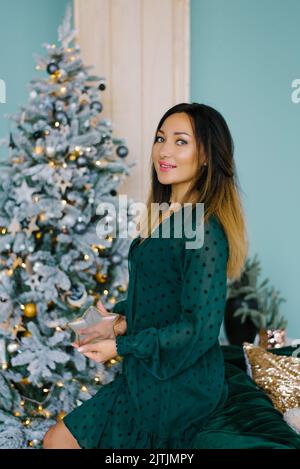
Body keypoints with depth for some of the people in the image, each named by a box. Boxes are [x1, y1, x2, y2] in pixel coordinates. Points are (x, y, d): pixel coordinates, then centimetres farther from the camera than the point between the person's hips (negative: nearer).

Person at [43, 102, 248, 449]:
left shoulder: (205, 230, -22)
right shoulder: (166, 214, 8)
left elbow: (200, 327, -23)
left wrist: (121, 346, -18)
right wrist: (123, 320, 2)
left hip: (176, 382, -9)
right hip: (152, 372, 9)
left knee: (58, 441, -3)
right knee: (57, 439, 14)